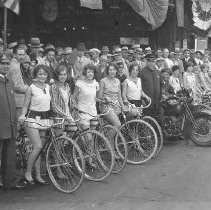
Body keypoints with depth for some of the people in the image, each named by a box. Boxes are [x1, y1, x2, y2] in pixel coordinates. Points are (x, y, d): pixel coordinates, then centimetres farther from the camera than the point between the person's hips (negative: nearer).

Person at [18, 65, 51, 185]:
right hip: (33, 118, -5)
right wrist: (23, 115, -22)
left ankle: (38, 175, 13)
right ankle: (28, 173, 0)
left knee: (38, 148, 8)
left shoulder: (48, 87, 9)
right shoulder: (31, 88, -6)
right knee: (38, 146, -15)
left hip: (44, 119, 5)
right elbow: (26, 106, -4)